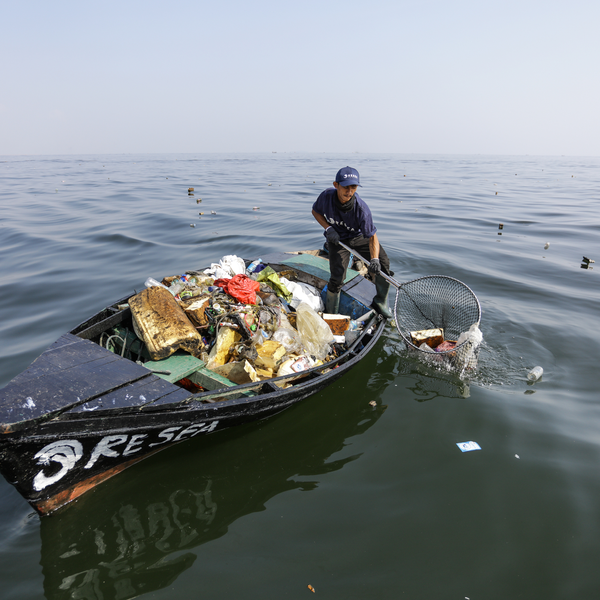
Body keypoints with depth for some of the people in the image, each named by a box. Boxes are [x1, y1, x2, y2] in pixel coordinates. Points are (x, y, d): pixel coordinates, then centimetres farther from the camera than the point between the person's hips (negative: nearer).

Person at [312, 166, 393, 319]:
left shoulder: (361, 208, -30)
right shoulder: (326, 196, -24)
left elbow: (372, 237, -27)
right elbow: (315, 211, -2)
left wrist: (374, 259, -43)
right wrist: (328, 229, -17)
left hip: (359, 237, 1)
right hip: (337, 239, 0)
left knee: (383, 263, -13)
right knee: (337, 277, -17)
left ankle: (380, 302, 12)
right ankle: (330, 315, 6)